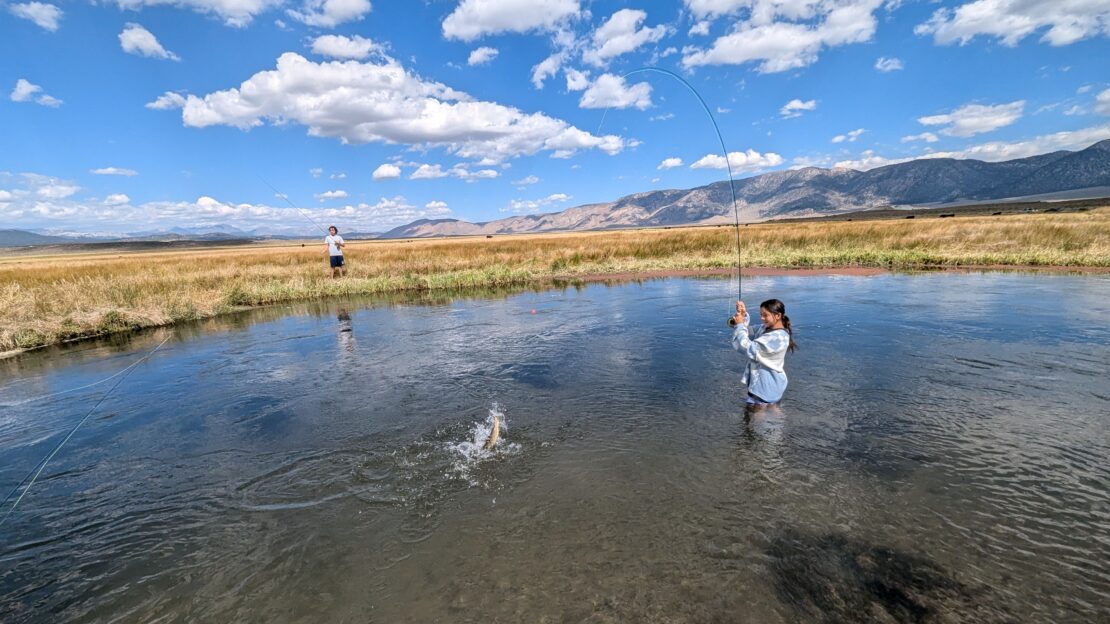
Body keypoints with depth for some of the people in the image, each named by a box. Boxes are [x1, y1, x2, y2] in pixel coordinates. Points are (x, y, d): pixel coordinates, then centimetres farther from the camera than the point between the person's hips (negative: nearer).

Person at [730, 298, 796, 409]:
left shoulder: (778, 337, -25)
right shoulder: (765, 328, 3)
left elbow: (750, 349, -27)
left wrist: (740, 325, -21)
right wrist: (743, 316, -12)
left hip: (768, 387, -9)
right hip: (759, 382, 9)